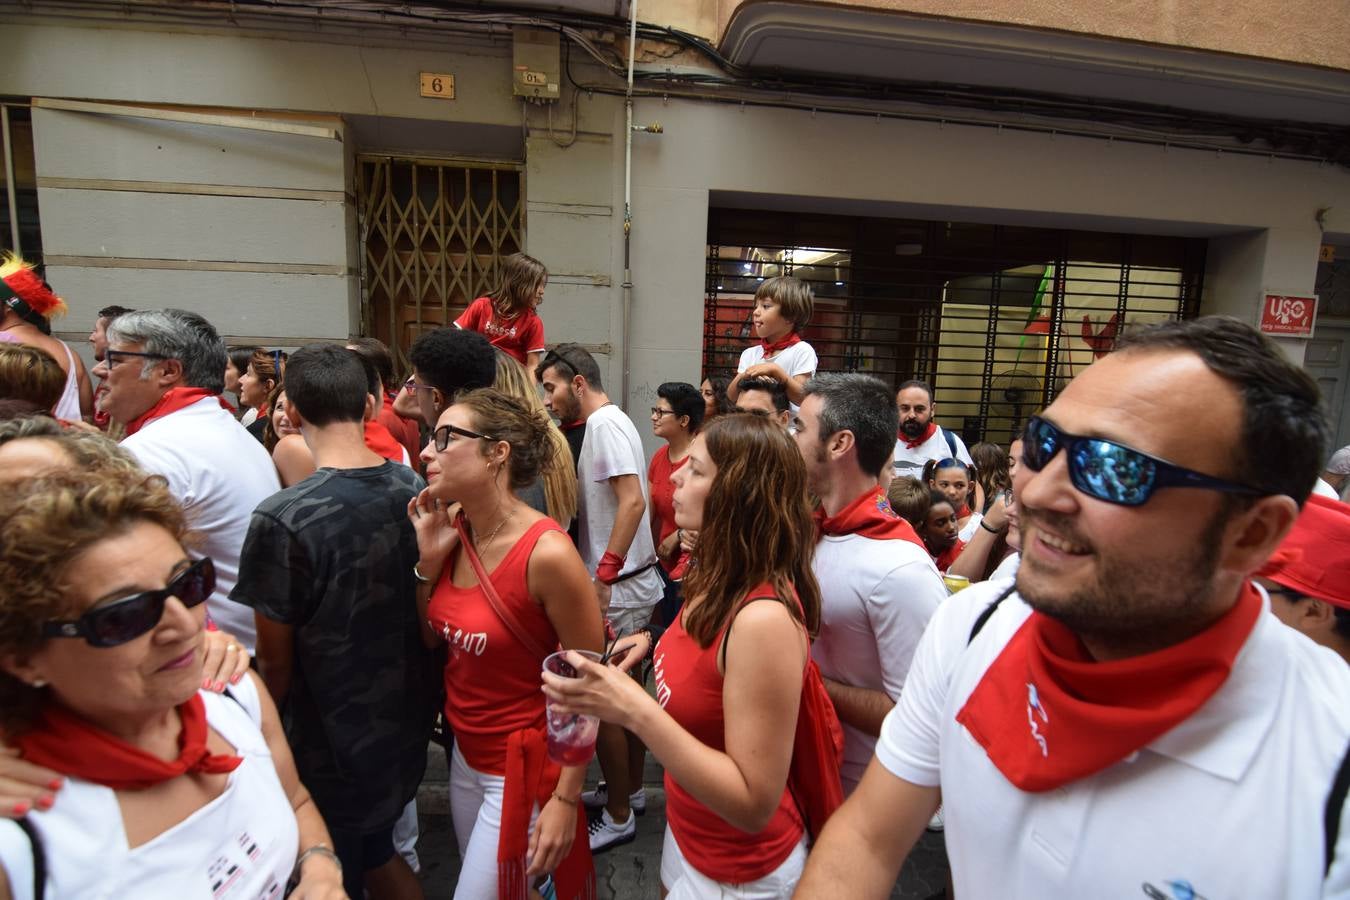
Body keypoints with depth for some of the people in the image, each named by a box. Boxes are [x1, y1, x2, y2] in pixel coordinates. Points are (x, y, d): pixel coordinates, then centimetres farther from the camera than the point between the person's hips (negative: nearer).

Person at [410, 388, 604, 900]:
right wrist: (427, 561, -9)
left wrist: (566, 799, -13)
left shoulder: (546, 553, -26)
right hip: (465, 756, 7)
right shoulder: (453, 532, -5)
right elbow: (430, 639, 6)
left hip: (524, 767, -7)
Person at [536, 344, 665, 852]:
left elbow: (632, 501, -25)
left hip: (618, 590, -9)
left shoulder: (605, 423, -15)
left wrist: (603, 577, -24)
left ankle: (618, 817, 19)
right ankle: (630, 790, 37)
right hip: (631, 585, 9)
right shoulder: (605, 423, 14)